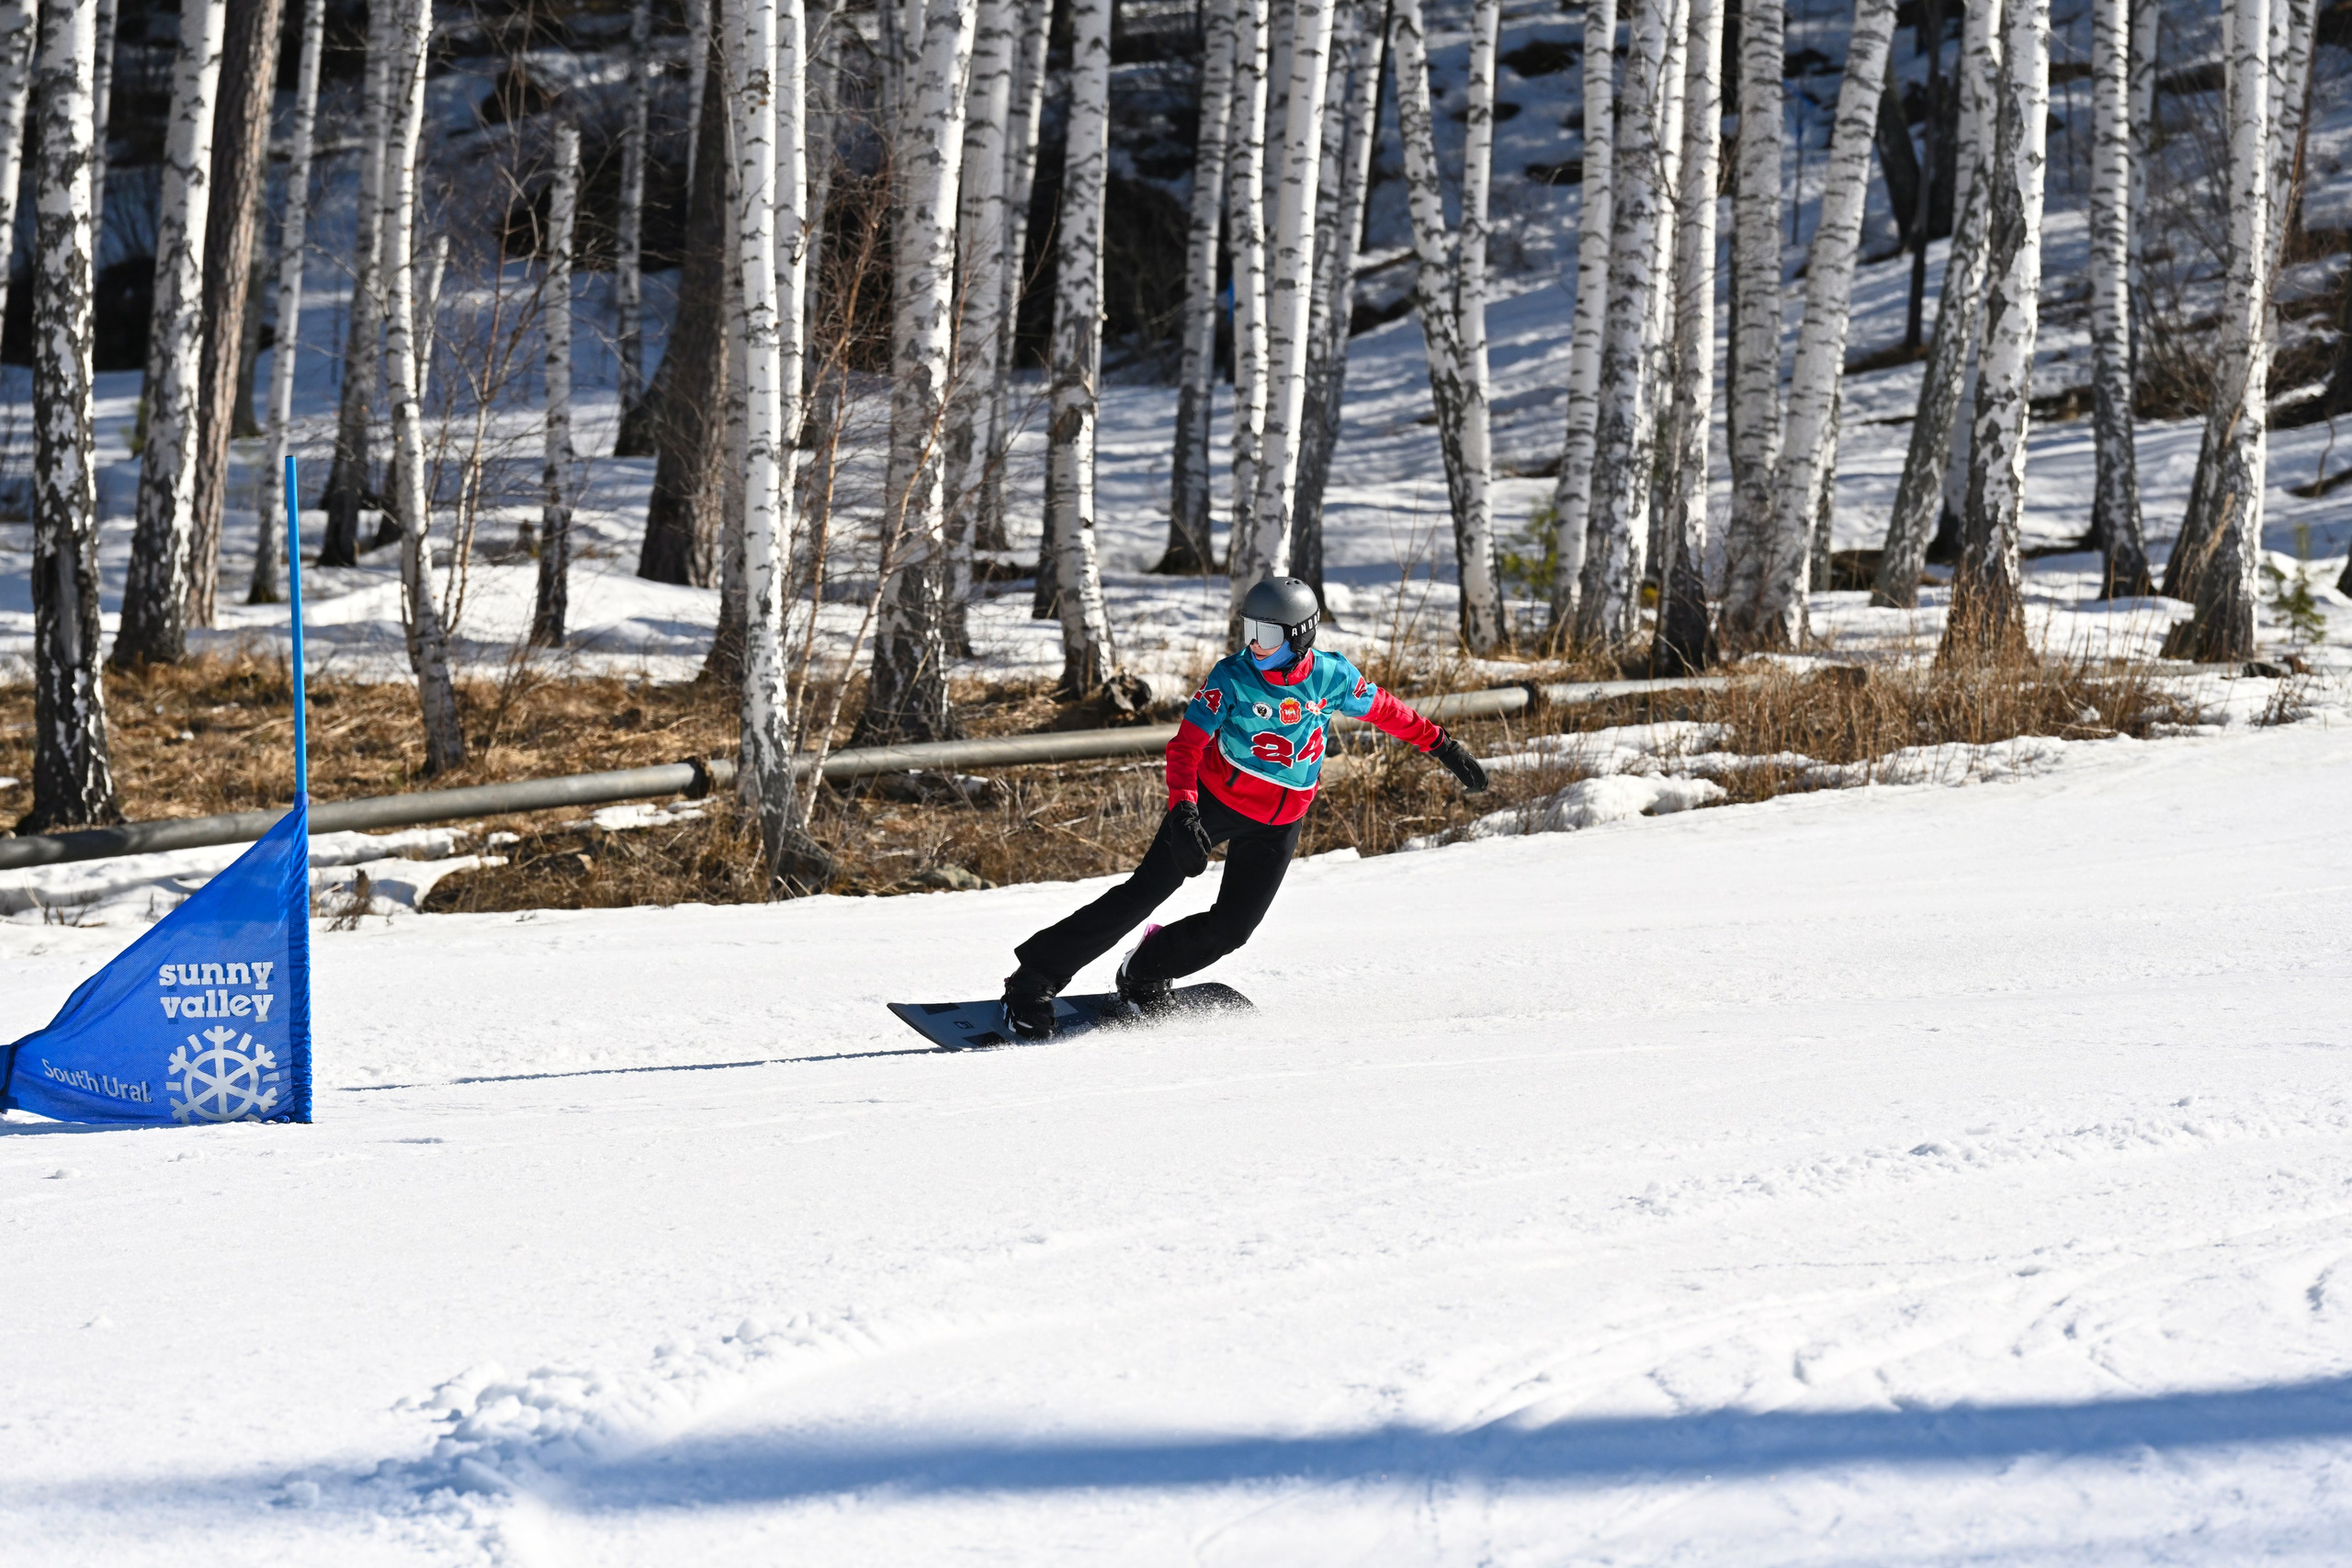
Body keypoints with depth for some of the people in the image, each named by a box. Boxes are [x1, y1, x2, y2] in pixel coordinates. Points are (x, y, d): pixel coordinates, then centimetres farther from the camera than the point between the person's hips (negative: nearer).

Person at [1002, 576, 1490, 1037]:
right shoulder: (1232, 677, -16)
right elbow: (1186, 745, -15)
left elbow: (1383, 710, 9)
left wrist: (1442, 745, 12)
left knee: (1231, 928, -7)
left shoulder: (1332, 677, -8)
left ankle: (1149, 968, 22)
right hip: (1216, 803, -3)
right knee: (1143, 894, -12)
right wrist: (1182, 807, -30)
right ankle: (1036, 978, -7)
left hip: (1280, 824, 3)